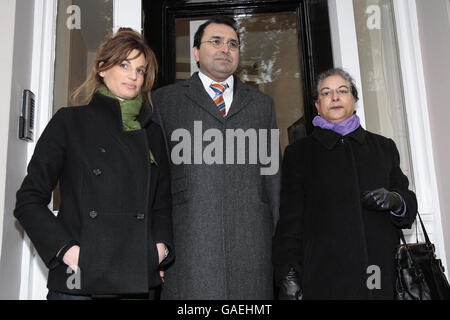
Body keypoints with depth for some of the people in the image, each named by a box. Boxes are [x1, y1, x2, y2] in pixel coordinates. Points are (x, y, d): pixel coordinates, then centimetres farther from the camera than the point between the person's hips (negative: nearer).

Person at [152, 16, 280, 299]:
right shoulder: (165, 100, 11)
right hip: (189, 236, -2)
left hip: (251, 239, 2)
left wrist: (278, 236, 8)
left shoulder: (262, 103, 19)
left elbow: (273, 172, 14)